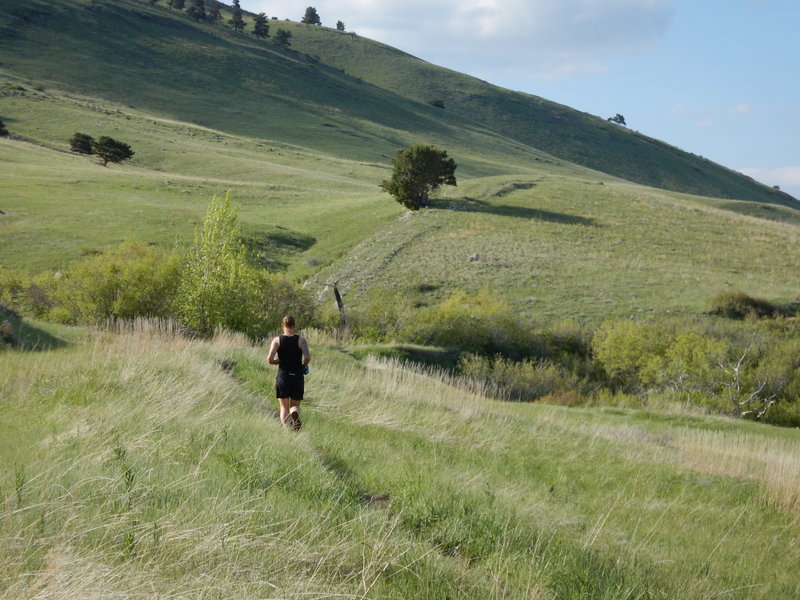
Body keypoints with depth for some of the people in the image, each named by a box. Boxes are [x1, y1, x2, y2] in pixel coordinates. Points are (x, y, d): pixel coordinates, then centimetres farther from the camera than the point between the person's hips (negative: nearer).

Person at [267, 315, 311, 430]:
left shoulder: (277, 340, -2)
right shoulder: (301, 340, -3)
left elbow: (270, 359, -12)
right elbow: (307, 357, -16)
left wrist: (278, 361, 9)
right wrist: (304, 365, 4)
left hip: (282, 377, 0)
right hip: (297, 377, 0)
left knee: (284, 407, 11)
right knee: (295, 405, 14)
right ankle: (295, 414, -21)